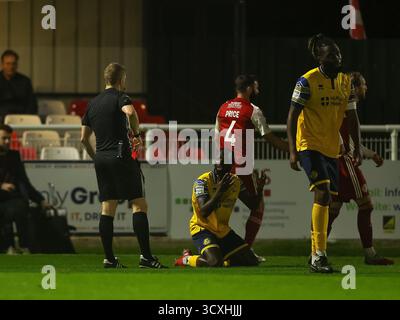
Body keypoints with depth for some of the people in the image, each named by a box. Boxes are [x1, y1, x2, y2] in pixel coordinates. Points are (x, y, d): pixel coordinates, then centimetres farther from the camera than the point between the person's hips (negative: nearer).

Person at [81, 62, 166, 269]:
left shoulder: (93, 103, 17)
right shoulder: (119, 97, -4)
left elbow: (84, 138, 18)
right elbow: (130, 112, -28)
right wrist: (136, 134, -12)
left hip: (101, 159, 7)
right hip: (121, 156, -7)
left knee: (107, 208, 7)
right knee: (139, 204, -6)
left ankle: (109, 258, 5)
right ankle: (145, 256, -13)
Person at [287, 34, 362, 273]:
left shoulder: (346, 81, 7)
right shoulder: (308, 81, -11)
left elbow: (352, 117, 14)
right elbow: (292, 116, -9)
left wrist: (357, 147, 7)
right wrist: (292, 151, -14)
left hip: (332, 149, 7)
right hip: (310, 146, -7)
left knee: (328, 200, 9)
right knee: (323, 193, -21)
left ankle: (317, 255, 20)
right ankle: (319, 256, -22)